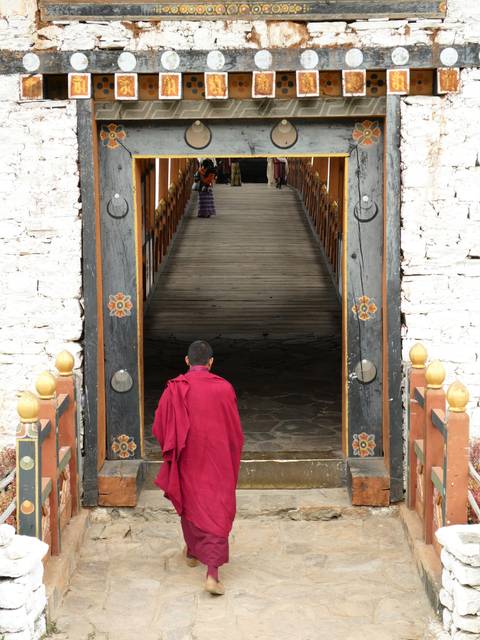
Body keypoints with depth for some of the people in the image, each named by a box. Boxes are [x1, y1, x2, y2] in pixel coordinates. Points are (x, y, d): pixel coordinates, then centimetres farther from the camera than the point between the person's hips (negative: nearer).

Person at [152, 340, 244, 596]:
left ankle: (193, 551, 44)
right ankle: (212, 572, -14)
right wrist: (232, 460, 15)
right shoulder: (224, 388, -8)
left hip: (187, 460, 2)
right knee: (217, 513, 0)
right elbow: (235, 431, 0)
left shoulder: (174, 389, -8)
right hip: (217, 462, -2)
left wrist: (172, 449, 17)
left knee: (190, 503, 25)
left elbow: (159, 427, -3)